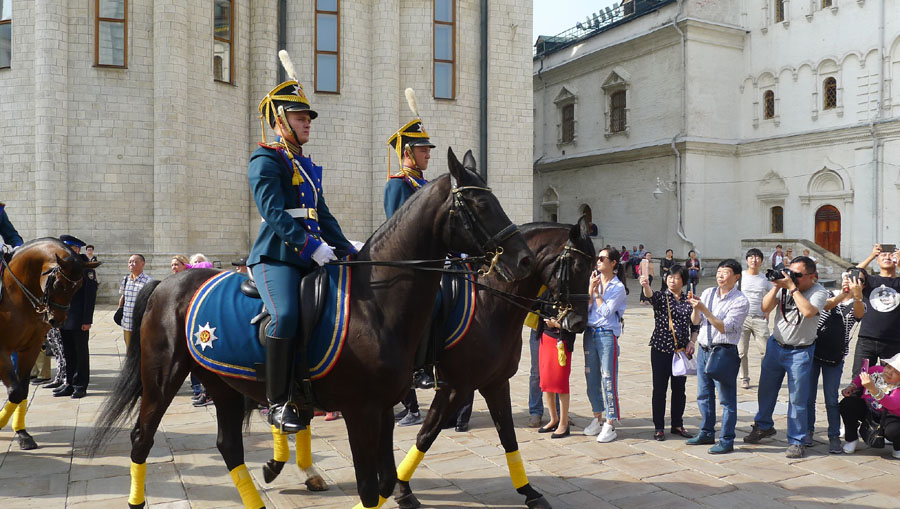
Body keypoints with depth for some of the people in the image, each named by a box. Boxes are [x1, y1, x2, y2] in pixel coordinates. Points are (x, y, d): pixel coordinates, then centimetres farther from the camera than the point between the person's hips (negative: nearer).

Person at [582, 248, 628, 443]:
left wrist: (596, 292, -6)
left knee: (608, 379, -5)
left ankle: (610, 425, 0)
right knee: (591, 377, 11)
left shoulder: (618, 288, -5)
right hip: (590, 332, 6)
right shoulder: (593, 280, 10)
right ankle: (597, 419, 25)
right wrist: (591, 288, -7)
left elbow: (606, 312, -13)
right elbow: (586, 308, 3)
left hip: (608, 334, -6)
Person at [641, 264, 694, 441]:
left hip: (681, 351, 3)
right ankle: (659, 427, 12)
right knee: (659, 389, 2)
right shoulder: (661, 297, -2)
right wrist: (646, 285, -47)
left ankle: (677, 425, 25)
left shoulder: (688, 301, 8)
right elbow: (650, 295, -26)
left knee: (679, 389, 11)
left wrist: (691, 342, 0)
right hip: (661, 349, -3)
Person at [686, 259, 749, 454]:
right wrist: (695, 307, -12)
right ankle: (706, 433, 30)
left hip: (724, 352, -6)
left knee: (726, 398, 1)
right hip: (703, 349, 6)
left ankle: (726, 440, 11)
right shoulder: (708, 293, 7)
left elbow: (724, 327, -18)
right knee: (703, 395, 16)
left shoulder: (740, 301, -10)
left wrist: (704, 309, -23)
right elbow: (695, 321, 8)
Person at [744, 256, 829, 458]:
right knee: (766, 390, 16)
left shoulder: (819, 292, -11)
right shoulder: (784, 285, -1)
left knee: (797, 399, -1)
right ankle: (764, 426, 38)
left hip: (800, 352, -4)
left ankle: (796, 442, 13)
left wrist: (792, 288, -25)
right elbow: (765, 308, -6)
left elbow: (808, 311, -30)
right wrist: (776, 287, -17)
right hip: (776, 345, 4)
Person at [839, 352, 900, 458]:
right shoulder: (875, 371, -11)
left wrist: (873, 389, -60)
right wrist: (851, 387, -7)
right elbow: (860, 378, 13)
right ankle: (852, 440, -1)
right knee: (847, 403, -23)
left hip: (890, 416, -4)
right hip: (867, 411, 4)